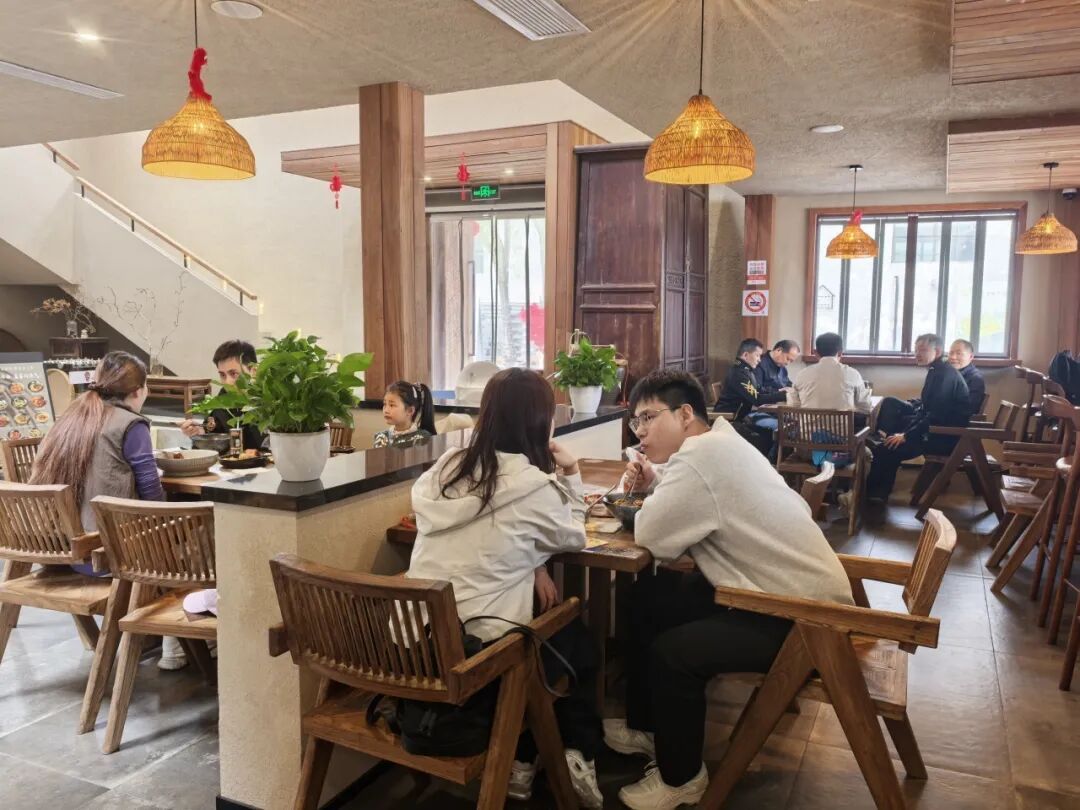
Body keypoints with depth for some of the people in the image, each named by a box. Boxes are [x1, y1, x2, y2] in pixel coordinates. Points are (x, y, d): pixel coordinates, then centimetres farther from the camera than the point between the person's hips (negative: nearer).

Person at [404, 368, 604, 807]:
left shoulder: (447, 466, 4)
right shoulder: (534, 485, -13)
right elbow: (572, 537, 7)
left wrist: (530, 564, 4)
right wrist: (571, 474, 12)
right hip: (480, 650, -6)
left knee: (552, 630, 30)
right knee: (578, 641, 23)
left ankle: (520, 759, 32)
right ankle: (579, 752, 24)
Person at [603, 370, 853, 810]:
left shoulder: (703, 453, -26)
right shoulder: (716, 441, 5)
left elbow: (653, 536, -26)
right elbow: (685, 502, 16)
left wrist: (650, 499, -6)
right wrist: (655, 480, -2)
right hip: (789, 588, 11)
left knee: (671, 653, -19)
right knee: (647, 599, 9)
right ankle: (646, 725, 27)